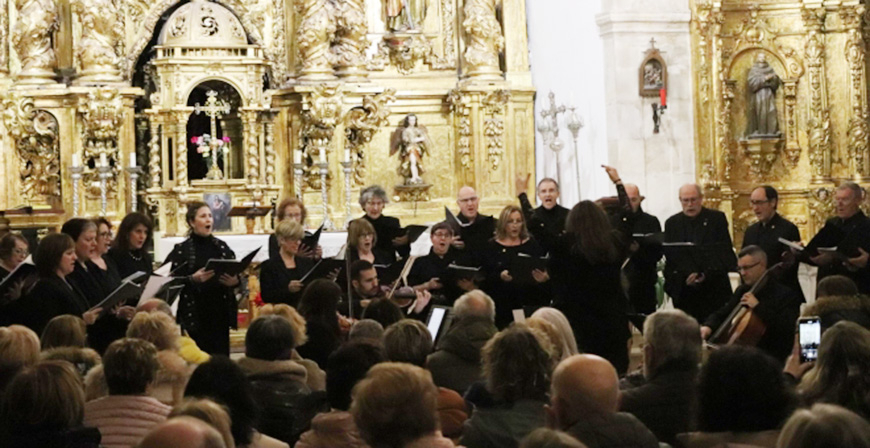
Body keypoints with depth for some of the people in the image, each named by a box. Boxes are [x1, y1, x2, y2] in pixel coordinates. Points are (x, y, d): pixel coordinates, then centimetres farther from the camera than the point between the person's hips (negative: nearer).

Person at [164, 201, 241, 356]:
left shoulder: (221, 247, 11)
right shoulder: (182, 250, 0)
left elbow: (236, 277, 14)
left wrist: (234, 281, -7)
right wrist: (193, 279, -21)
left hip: (220, 312, 3)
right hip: (195, 314, -3)